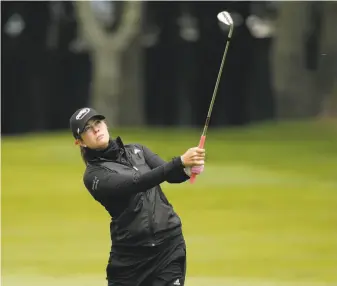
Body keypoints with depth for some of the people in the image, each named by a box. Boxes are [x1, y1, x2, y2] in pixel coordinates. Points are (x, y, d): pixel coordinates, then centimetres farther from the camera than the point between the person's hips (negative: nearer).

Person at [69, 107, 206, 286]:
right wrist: (180, 162, -34)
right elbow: (136, 183, -22)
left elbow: (172, 175, -3)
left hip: (169, 246, 2)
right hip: (131, 253, -2)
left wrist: (189, 168, -28)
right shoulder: (94, 175, -6)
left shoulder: (137, 151, 11)